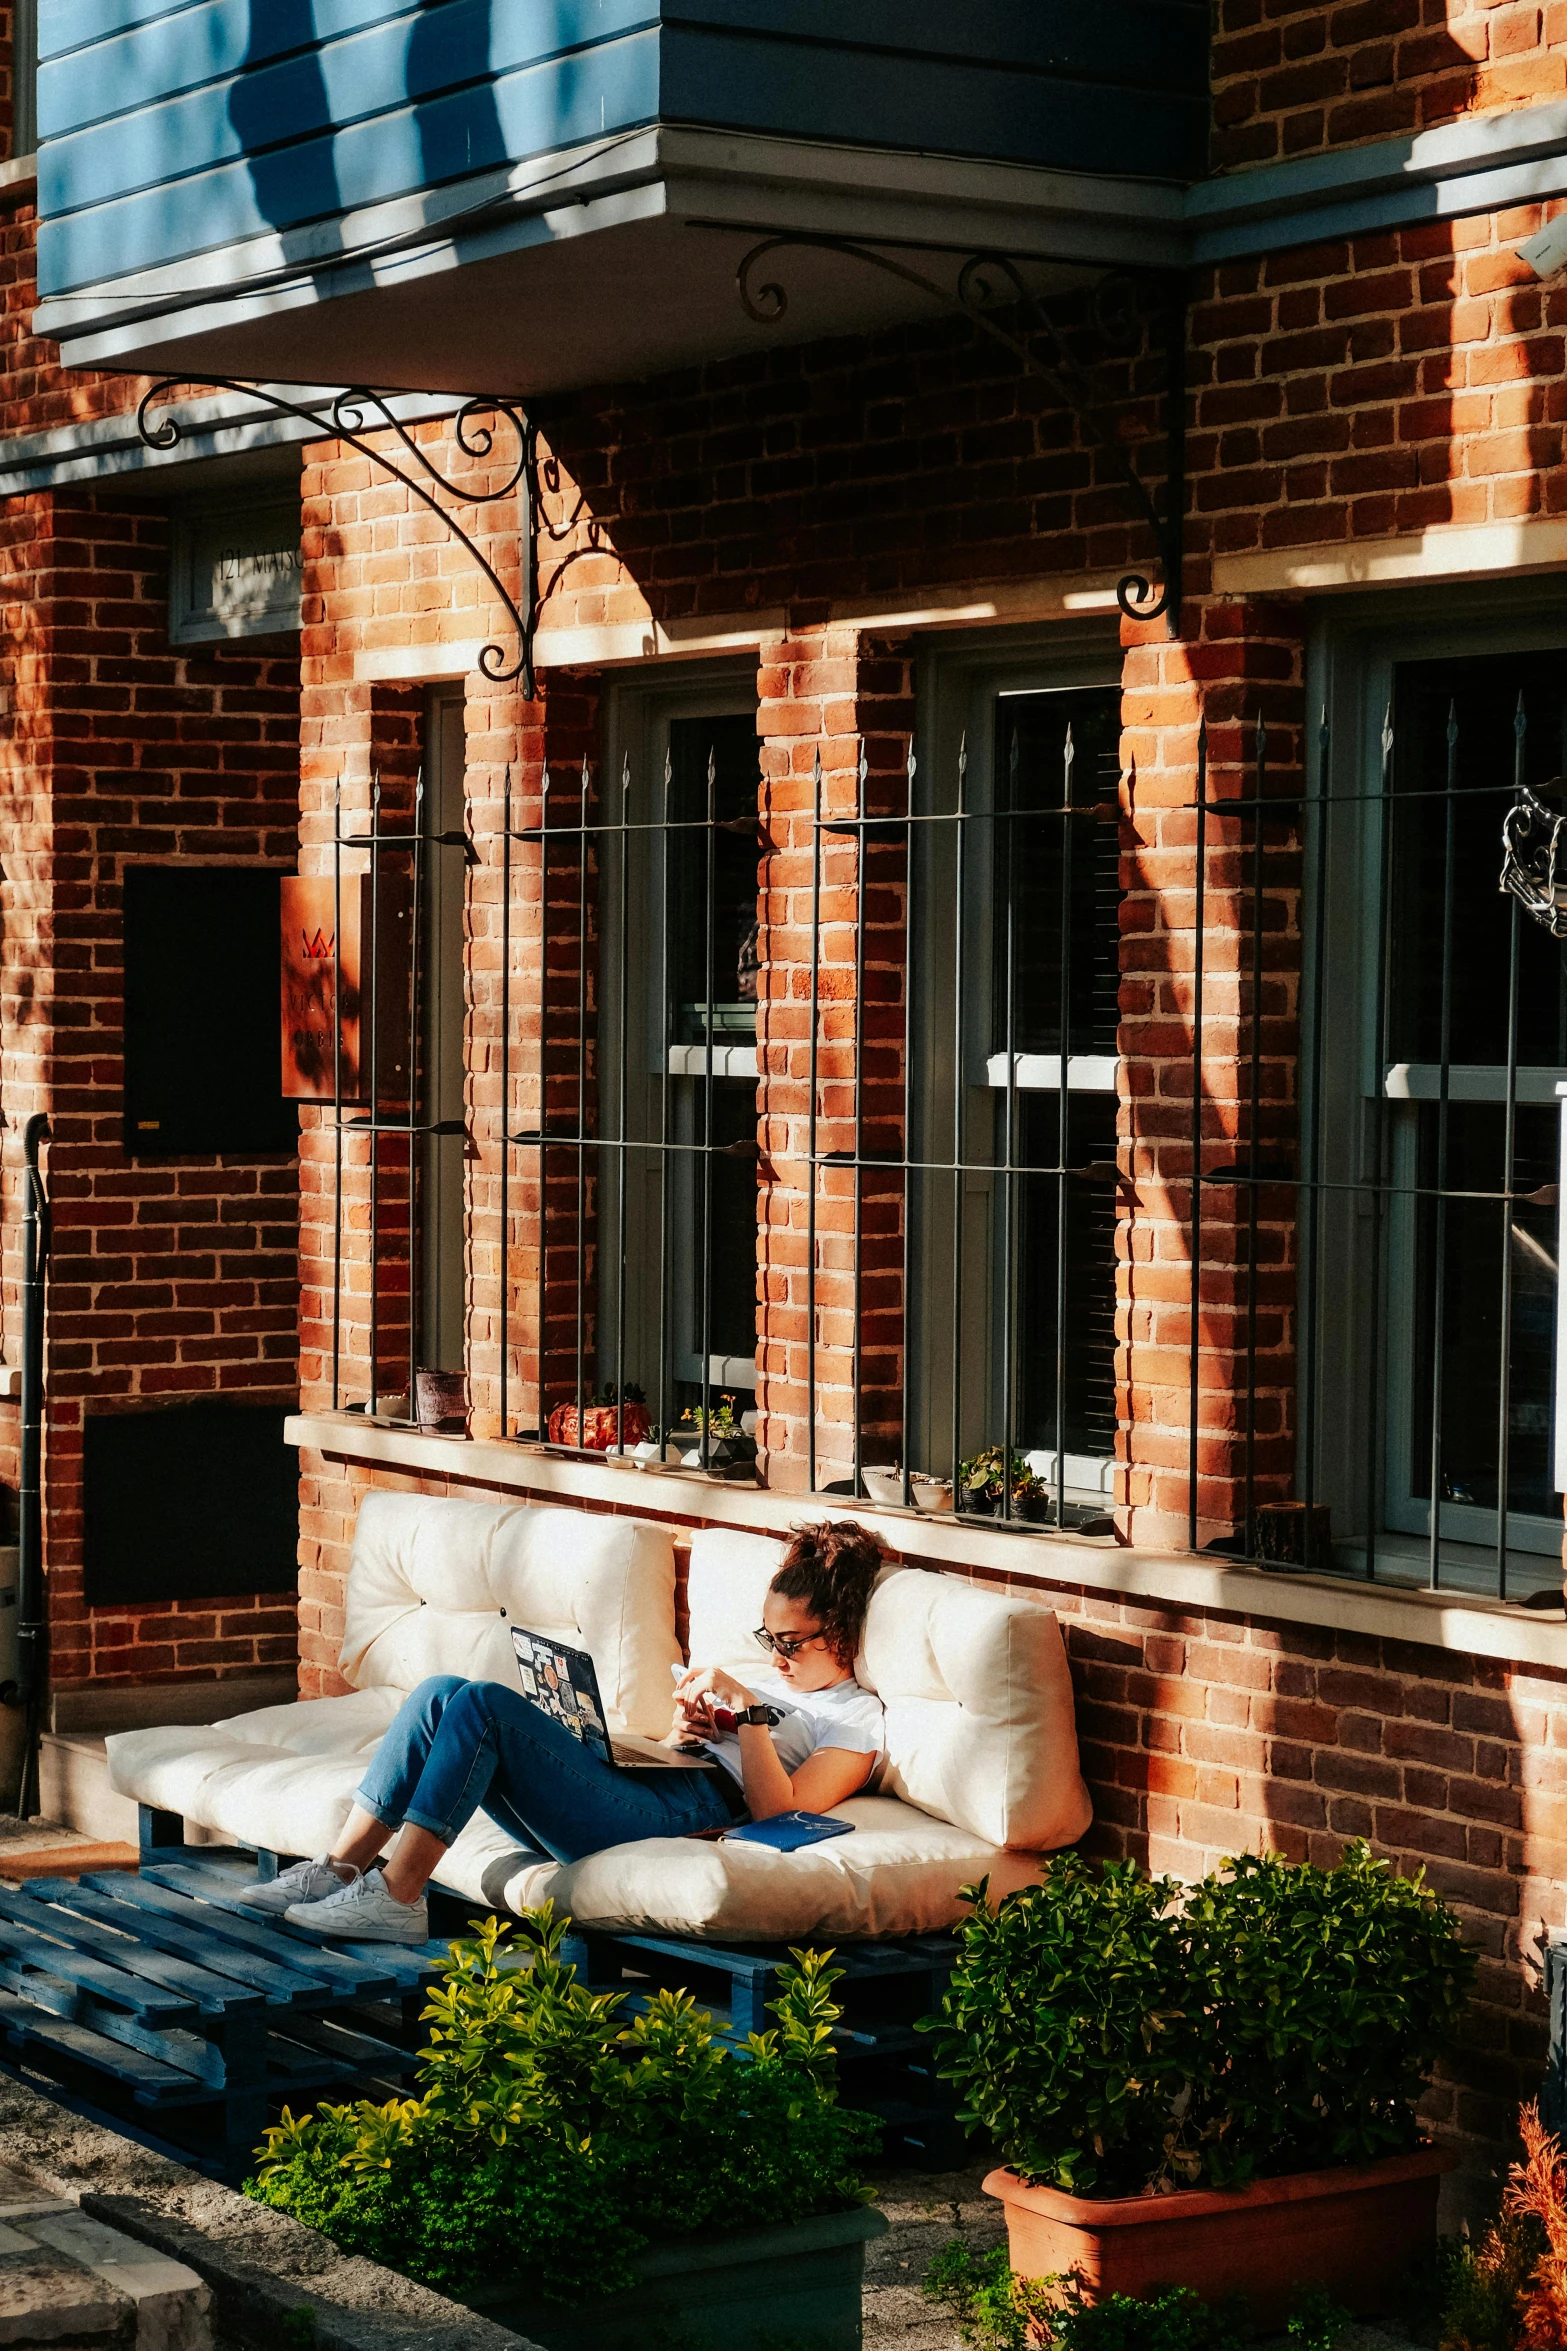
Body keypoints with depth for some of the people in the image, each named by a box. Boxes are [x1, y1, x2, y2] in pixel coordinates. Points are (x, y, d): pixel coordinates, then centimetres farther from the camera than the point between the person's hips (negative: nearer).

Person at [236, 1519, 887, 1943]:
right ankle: (339, 1869, -13)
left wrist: (747, 1711, -12)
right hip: (620, 1782, 9)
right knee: (442, 1692, -10)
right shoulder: (765, 1680, 34)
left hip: (679, 1819, -9)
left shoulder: (855, 1718, 9)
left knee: (482, 1704, -24)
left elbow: (778, 1815, -9)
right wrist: (680, 1731, 8)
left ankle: (395, 1896, -25)